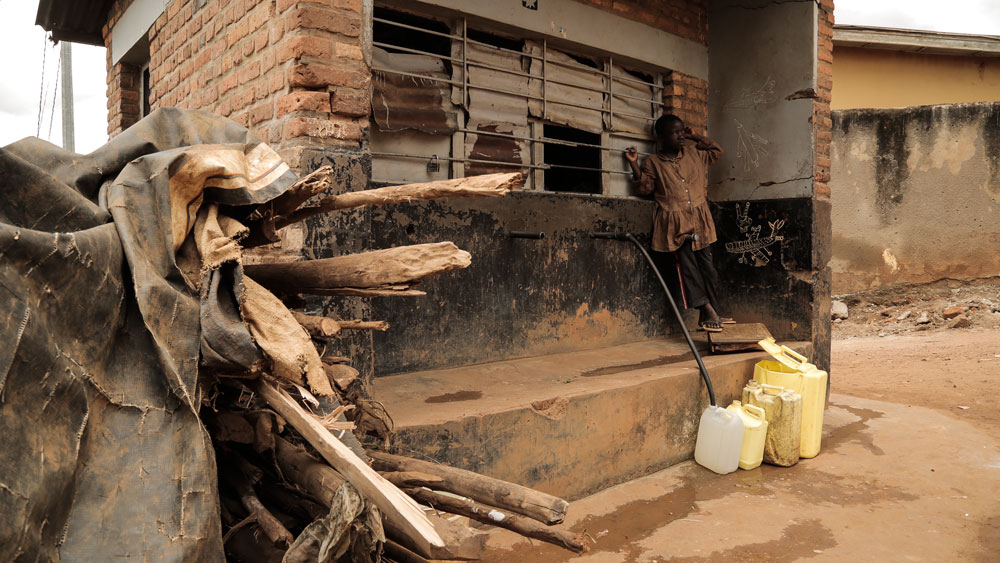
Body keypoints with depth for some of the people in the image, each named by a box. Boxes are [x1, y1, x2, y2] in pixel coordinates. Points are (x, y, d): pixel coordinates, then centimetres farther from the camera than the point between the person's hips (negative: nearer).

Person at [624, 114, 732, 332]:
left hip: (700, 220, 4)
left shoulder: (693, 154, 13)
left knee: (708, 268, 2)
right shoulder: (653, 162, 3)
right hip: (675, 223, -4)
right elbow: (646, 188, -1)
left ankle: (709, 315, 9)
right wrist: (634, 165, -12)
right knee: (689, 268, -9)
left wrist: (696, 137, 15)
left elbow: (717, 151, 26)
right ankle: (708, 311, -5)